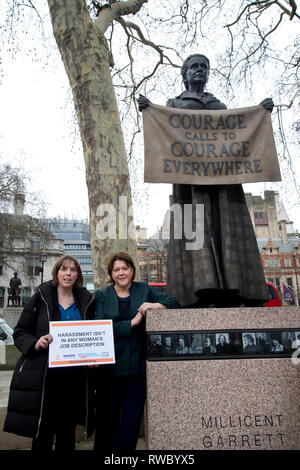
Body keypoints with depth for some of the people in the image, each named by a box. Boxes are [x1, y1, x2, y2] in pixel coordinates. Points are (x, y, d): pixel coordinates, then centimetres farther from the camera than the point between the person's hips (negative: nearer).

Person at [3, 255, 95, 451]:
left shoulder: (87, 300, 5)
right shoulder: (41, 297, -2)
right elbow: (20, 332, -1)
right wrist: (35, 343, -20)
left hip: (74, 378, 3)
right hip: (43, 377, -2)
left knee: (67, 434, 16)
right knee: (42, 434, 6)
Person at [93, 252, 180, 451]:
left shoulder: (144, 290, 7)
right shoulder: (102, 295, 4)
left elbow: (174, 303, 5)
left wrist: (156, 305, -14)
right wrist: (132, 323, -15)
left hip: (137, 369, 1)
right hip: (110, 369, -1)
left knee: (132, 423, 5)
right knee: (108, 423, 10)